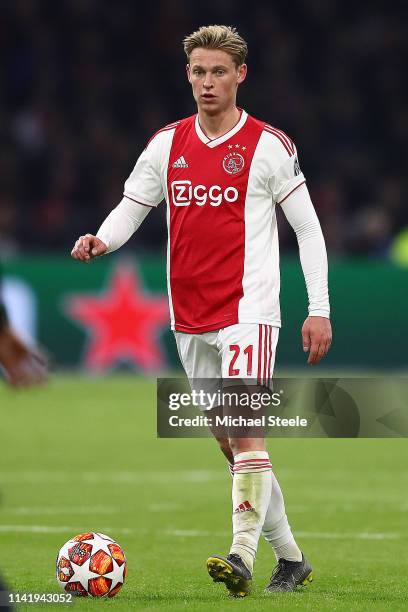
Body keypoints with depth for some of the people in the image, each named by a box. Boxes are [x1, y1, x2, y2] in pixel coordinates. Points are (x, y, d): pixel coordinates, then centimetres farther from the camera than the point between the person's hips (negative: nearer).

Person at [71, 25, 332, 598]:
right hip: (189, 315, 6)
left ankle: (242, 557, -28)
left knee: (244, 428, -21)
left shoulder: (268, 144, -4)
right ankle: (291, 558, 22)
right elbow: (132, 205, 13)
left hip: (249, 308, -6)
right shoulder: (167, 143, 9)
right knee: (230, 443, 11)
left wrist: (319, 309, -5)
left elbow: (308, 228, -1)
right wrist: (100, 240, -10)